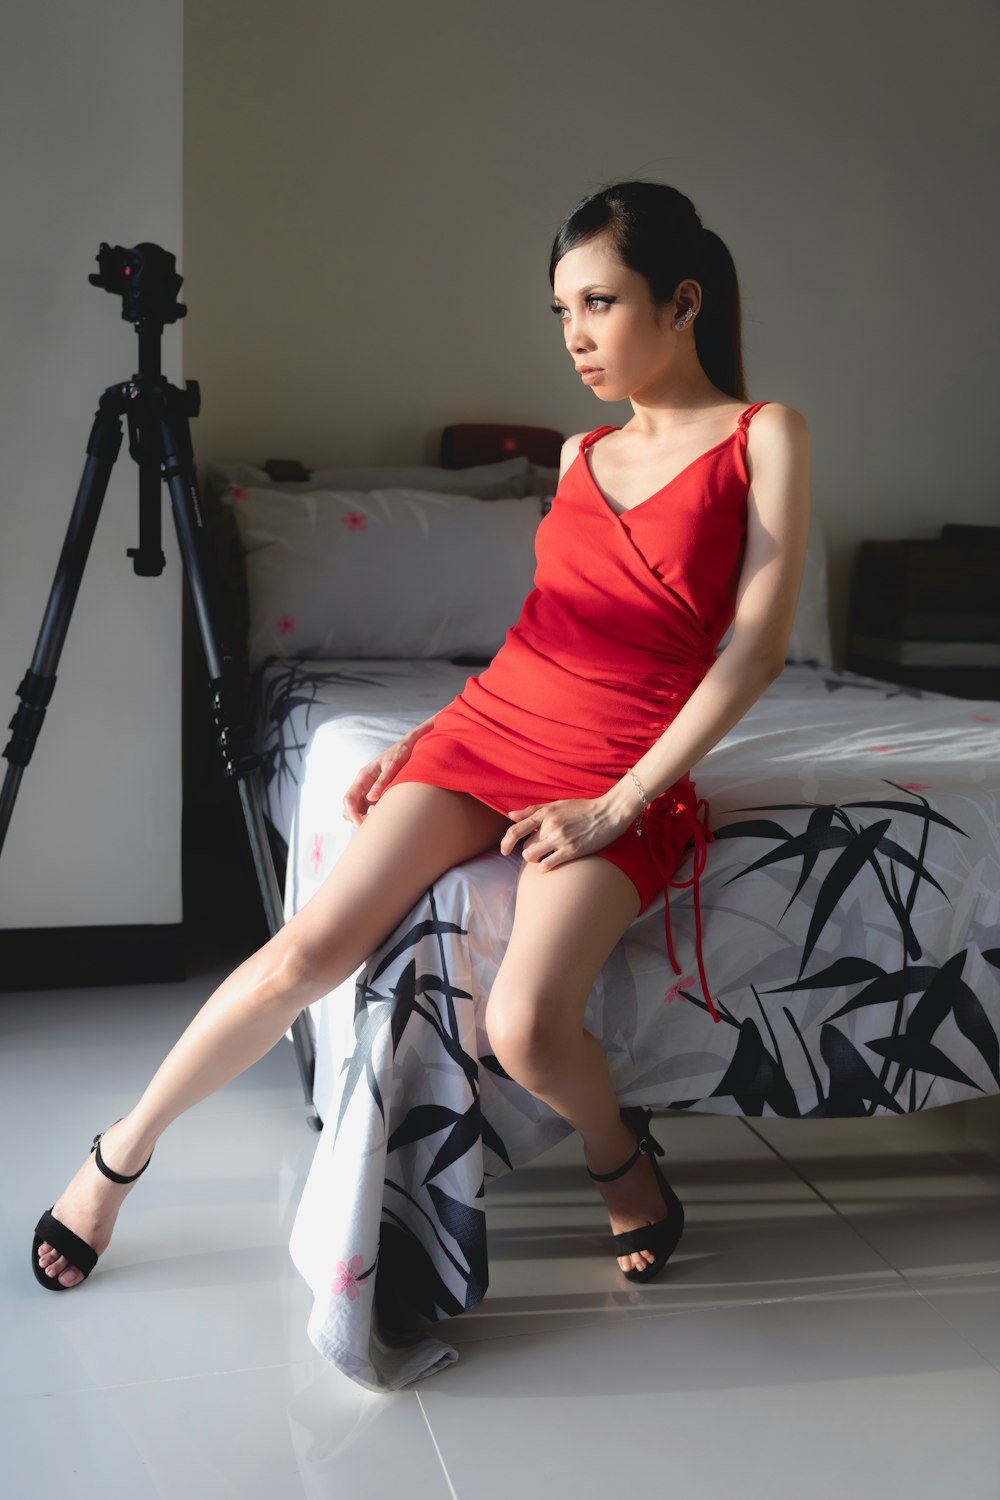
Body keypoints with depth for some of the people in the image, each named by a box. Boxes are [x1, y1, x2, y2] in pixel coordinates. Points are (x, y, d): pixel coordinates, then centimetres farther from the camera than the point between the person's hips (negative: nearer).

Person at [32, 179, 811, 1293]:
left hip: (621, 785, -4)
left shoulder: (763, 438, 0)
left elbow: (757, 647, -8)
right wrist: (423, 741, 11)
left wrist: (617, 807, -12)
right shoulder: (578, 455, 15)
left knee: (526, 1030, -27)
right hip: (487, 729, 4)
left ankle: (621, 1157, 8)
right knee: (309, 952, -14)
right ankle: (121, 1153, 6)